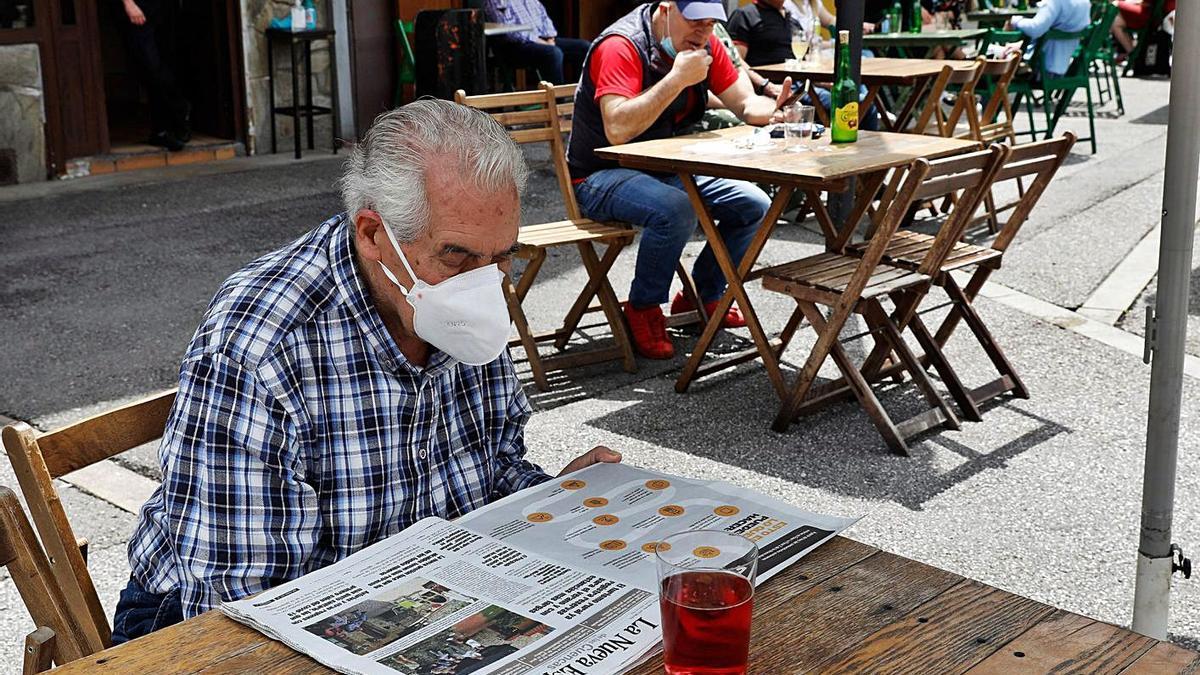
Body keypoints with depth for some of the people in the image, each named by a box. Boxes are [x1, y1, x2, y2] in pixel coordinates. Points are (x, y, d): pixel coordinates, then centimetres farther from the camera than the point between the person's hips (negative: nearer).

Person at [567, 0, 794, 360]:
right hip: (602, 176, -8)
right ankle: (642, 308, -12)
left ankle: (701, 297, 17)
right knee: (676, 210, -36)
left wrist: (775, 110, -22)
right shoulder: (621, 46, -23)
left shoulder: (704, 46, 0)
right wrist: (677, 78, -34)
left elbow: (745, 104, 3)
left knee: (755, 207, 0)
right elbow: (617, 130, -35)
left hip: (667, 171, 8)